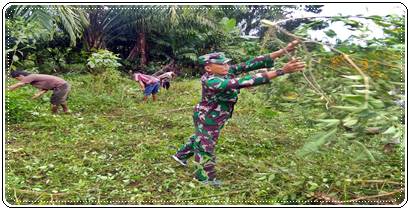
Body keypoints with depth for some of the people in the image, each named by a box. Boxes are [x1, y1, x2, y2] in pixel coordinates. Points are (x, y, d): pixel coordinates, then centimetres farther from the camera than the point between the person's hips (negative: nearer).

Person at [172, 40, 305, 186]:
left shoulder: (227, 72, -11)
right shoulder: (210, 81, -35)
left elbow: (251, 64, -17)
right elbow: (243, 82, -45)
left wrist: (284, 51, -25)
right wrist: (281, 71, -48)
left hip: (216, 118, 9)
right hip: (206, 119, -9)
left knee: (200, 139, 27)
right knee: (206, 146, 10)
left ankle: (181, 155, 50)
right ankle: (205, 177, 31)